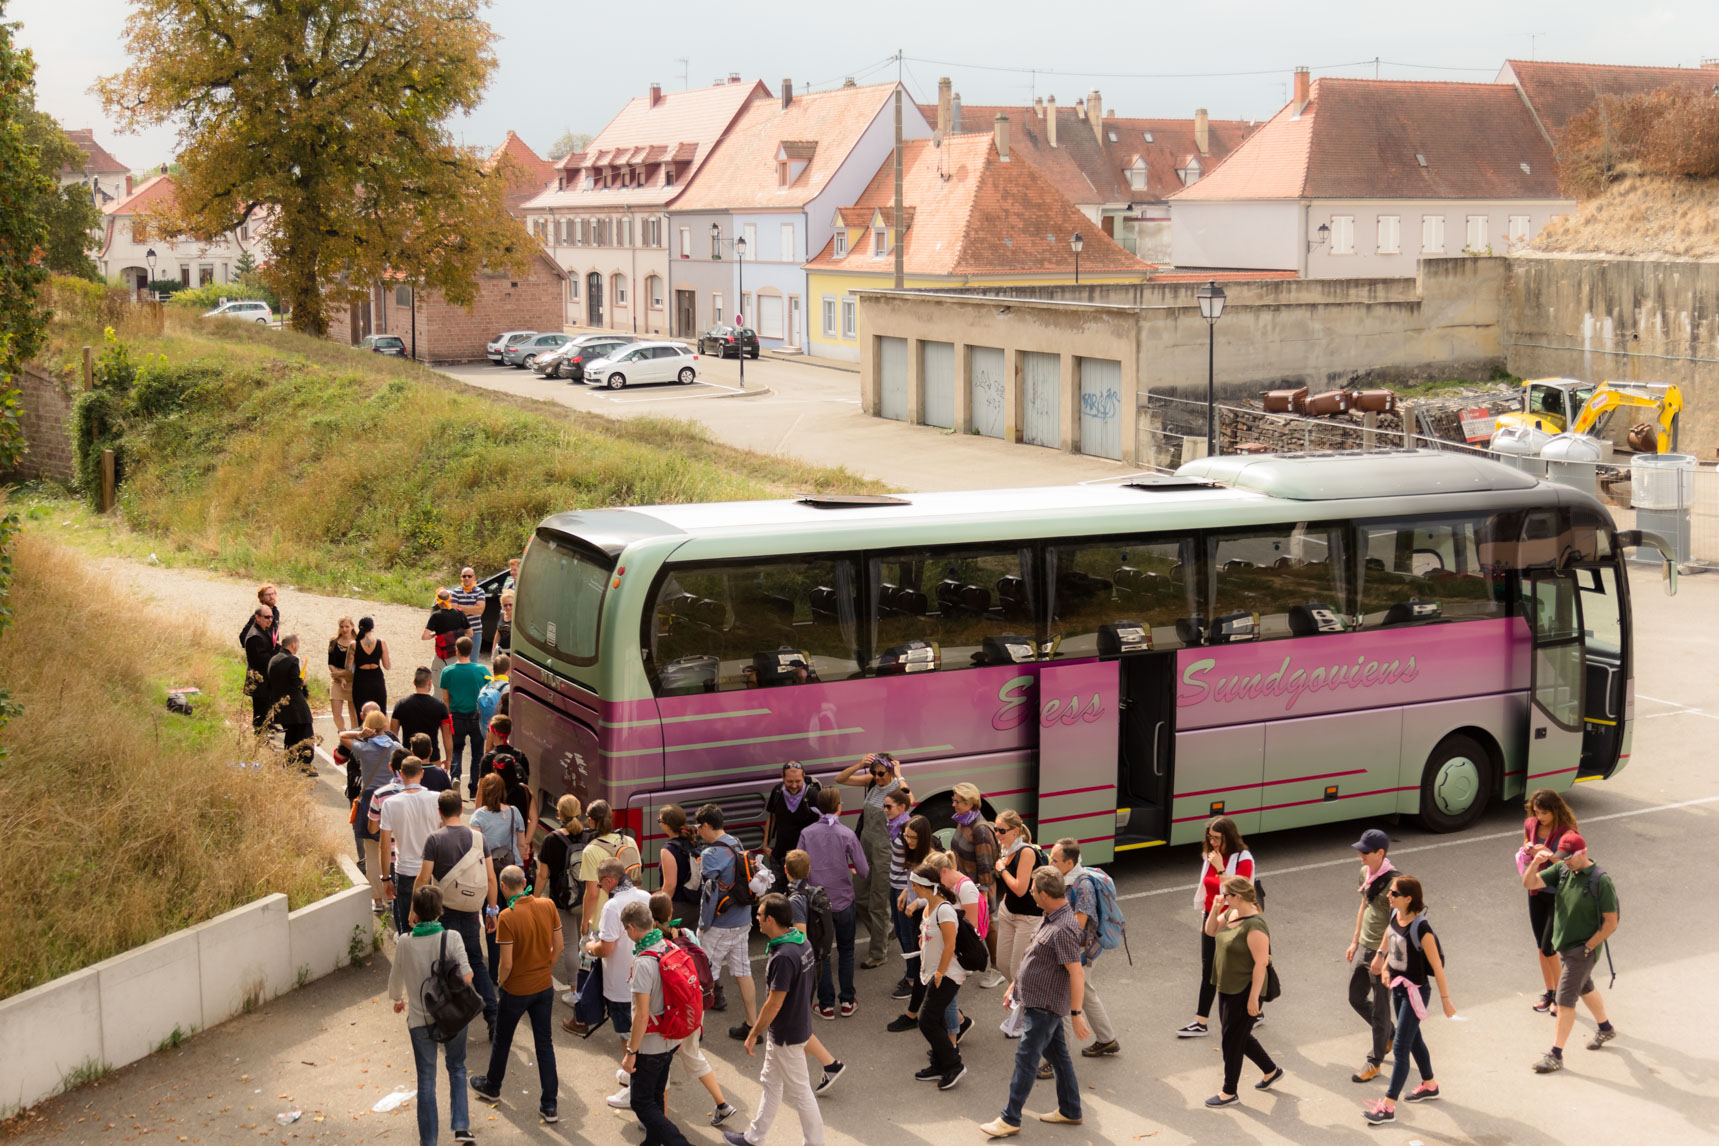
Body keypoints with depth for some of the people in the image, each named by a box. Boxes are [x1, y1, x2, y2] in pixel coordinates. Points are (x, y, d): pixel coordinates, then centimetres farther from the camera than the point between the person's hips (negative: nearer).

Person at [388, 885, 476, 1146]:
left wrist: (398, 999, 24)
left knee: (426, 1079, 12)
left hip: (420, 1020, 0)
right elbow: (467, 976, -18)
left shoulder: (405, 943, -11)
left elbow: (396, 978, 3)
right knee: (457, 1069, 21)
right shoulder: (451, 938, -15)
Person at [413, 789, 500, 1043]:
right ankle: (492, 1017, 7)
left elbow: (423, 878, -13)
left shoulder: (434, 839, -12)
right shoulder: (477, 836, -1)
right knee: (477, 963, 16)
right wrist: (492, 910, 12)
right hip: (471, 911, 3)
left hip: (444, 911, -3)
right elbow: (491, 878, 2)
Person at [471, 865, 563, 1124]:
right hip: (544, 987, 4)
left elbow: (507, 963, -21)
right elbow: (558, 947, -1)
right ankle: (550, 1105, 14)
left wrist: (500, 981, -1)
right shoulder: (547, 906, -9)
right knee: (545, 1044, 13)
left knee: (502, 1040, 20)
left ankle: (492, 1087, 42)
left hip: (516, 990, -4)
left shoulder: (507, 917, -24)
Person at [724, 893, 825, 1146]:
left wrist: (753, 1033, -13)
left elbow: (774, 1003, -25)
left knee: (799, 1092, 5)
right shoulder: (802, 942, -1)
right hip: (799, 1025, 10)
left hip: (786, 1035, -10)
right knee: (770, 1082, 22)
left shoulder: (783, 957, -31)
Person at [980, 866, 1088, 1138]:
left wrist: (1076, 1014, -26)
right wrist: (1015, 984, 22)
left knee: (1026, 1059, -2)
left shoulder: (1063, 929, -28)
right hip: (1039, 1000, 10)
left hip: (1045, 1005, -10)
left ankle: (1010, 1119, 6)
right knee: (1057, 1054, 18)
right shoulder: (1050, 917, 4)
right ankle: (1070, 1111, 30)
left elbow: (1077, 973, -27)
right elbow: (1035, 955, 17)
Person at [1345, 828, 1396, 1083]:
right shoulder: (1366, 872, 3)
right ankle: (1391, 1035, 41)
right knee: (1356, 998, 19)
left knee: (1380, 1007, 5)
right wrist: (1355, 941, 17)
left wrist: (1381, 954, -21)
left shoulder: (1391, 881, -23)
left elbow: (1394, 922, -21)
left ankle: (1375, 1062, 18)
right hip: (1365, 947, 9)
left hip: (1383, 950, -9)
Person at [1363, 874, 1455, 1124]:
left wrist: (1446, 1000, -14)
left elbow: (1437, 966, -19)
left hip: (1414, 991, -8)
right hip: (1398, 987, 8)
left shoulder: (1420, 929, -26)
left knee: (1400, 1047, -4)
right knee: (1414, 1039, 23)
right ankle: (1430, 1085, 43)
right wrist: (1385, 963, 11)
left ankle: (1388, 1106, 0)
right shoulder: (1395, 915, -5)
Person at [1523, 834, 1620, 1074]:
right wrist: (1536, 862, -23)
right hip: (1563, 946, 7)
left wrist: (1587, 948, -16)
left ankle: (1556, 1056, -2)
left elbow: (1611, 923, -17)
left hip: (1583, 948, -7)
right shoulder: (1562, 869, -4)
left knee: (1565, 1000, -7)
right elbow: (1529, 883, -5)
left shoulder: (1600, 881, -22)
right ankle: (1606, 1029, 48)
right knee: (1585, 988, 26)